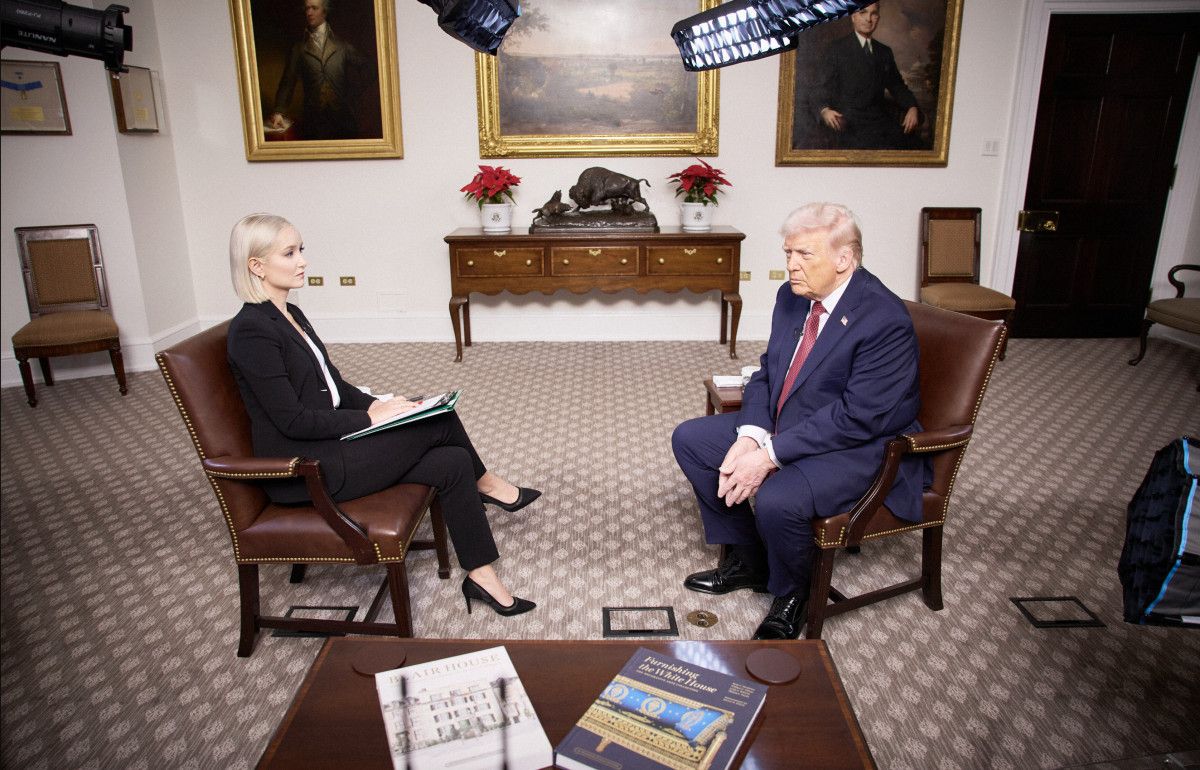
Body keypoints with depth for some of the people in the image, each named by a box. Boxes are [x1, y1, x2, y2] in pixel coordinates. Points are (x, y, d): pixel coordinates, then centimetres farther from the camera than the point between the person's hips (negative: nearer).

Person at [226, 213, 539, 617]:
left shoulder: (291, 315, 12)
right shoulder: (251, 331, -17)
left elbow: (333, 385, 17)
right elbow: (292, 420, -19)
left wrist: (376, 405, -1)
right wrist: (370, 417, -15)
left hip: (329, 445, 9)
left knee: (452, 463, -9)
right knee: (438, 422, -16)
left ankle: (482, 576, 3)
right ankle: (486, 484, 7)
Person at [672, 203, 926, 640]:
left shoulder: (886, 321, -23)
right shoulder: (792, 296, 1)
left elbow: (858, 417, -26)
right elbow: (767, 374, 6)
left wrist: (771, 455, -27)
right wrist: (750, 436, -13)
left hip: (857, 447, -8)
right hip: (781, 426, 9)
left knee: (777, 501, -34)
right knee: (689, 439, 3)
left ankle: (792, 595, 2)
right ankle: (746, 560, 16)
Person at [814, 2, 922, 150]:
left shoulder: (885, 52, 21)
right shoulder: (838, 48, 6)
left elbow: (897, 86, 21)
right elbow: (825, 86, -1)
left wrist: (912, 107, -1)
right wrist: (825, 110, -23)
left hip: (882, 120, 5)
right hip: (851, 123, -5)